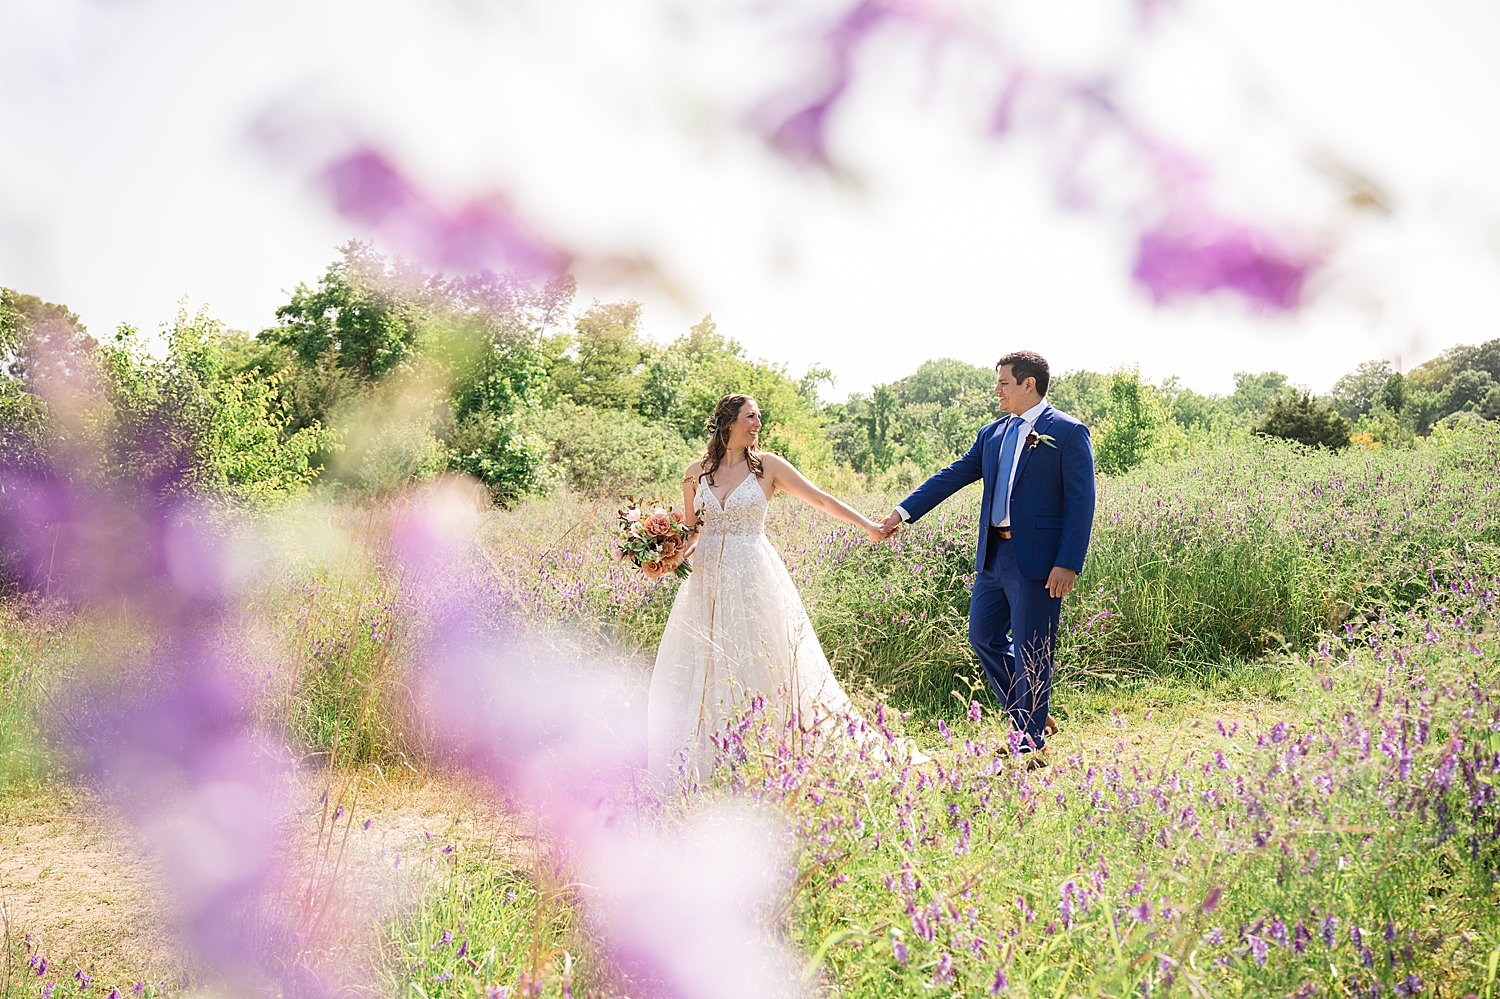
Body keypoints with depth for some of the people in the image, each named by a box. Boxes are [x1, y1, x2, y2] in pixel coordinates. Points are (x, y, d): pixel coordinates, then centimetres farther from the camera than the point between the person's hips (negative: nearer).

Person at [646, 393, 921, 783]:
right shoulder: (696, 472, 7)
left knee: (758, 666, -2)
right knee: (702, 668, 4)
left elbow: (820, 499, 0)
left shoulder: (767, 466, 0)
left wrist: (868, 525, -6)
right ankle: (698, 764, 14)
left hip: (753, 581, -2)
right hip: (708, 582, 3)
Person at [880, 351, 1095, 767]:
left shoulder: (1068, 432, -7)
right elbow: (952, 476, 16)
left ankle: (1031, 745, 12)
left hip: (1037, 560, -7)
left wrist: (1068, 563, -18)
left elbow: (1081, 502, -11)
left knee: (1030, 652, -1)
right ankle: (1029, 716, 30)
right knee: (983, 635, 14)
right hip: (994, 556, 8)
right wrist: (904, 511, 9)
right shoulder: (993, 434, 14)